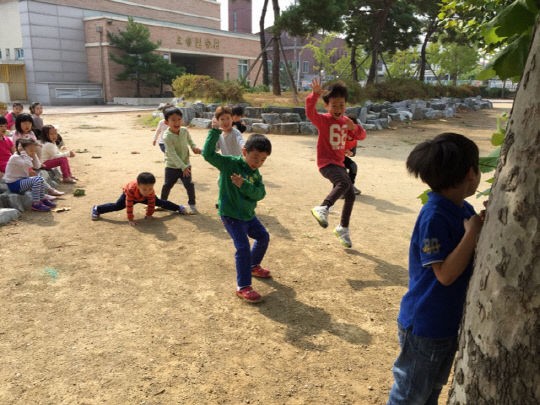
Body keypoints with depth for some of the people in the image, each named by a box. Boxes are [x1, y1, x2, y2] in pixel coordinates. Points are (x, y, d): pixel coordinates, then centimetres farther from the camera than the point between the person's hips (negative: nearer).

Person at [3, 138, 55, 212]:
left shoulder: (24, 157, 10)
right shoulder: (15, 157, -19)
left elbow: (37, 166, 5)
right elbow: (29, 165, -34)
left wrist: (34, 155, -2)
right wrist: (23, 152, -27)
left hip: (21, 180, 10)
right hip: (14, 184, -10)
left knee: (40, 179, 9)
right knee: (36, 180, -24)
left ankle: (42, 199, 17)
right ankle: (35, 204, -20)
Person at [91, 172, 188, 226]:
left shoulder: (151, 192, -39)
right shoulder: (131, 189, -47)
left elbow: (151, 204, -22)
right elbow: (129, 205, -40)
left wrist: (149, 214, -12)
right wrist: (130, 219, -35)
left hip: (144, 198, 2)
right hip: (130, 195, -2)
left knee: (160, 202, 2)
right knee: (117, 206, -14)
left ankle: (178, 207, 20)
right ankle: (97, 209, 4)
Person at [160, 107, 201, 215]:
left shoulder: (185, 130, -7)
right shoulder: (167, 136, -22)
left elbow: (189, 140, 16)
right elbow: (172, 154, -26)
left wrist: (194, 147, -5)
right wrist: (183, 167, -30)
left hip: (185, 164, 3)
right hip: (172, 166, -3)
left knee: (189, 185, -3)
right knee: (167, 185, 8)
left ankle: (192, 204, 13)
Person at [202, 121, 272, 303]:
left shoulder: (256, 174, 2)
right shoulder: (229, 163, -16)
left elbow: (260, 193, -11)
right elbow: (208, 153, -27)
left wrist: (244, 185, -28)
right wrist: (215, 130, -30)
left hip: (248, 214, 8)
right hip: (230, 214, -8)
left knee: (263, 236, 21)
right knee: (243, 247, -14)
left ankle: (254, 266, 45)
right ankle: (243, 287, -3)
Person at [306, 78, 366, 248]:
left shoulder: (345, 120, 9)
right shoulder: (323, 119, -11)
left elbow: (361, 136, 11)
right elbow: (310, 112, -31)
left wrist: (354, 127, -11)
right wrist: (314, 94, -47)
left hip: (339, 163, 8)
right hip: (326, 163, -8)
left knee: (350, 196, 15)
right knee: (344, 183, -37)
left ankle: (343, 229, 32)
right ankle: (322, 209, -36)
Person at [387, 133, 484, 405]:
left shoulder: (464, 210, -1)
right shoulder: (434, 217, -26)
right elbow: (446, 273, -27)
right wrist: (472, 232, -28)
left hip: (450, 320, 8)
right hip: (425, 324, -8)